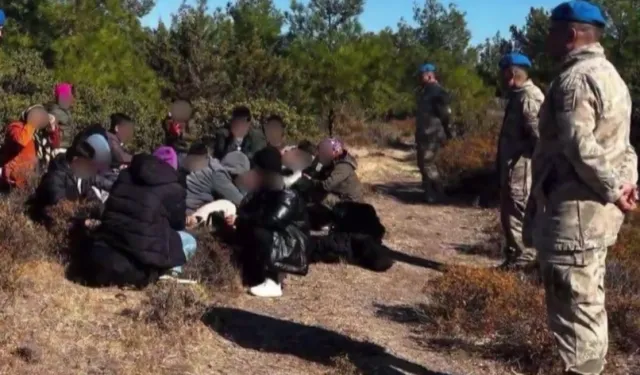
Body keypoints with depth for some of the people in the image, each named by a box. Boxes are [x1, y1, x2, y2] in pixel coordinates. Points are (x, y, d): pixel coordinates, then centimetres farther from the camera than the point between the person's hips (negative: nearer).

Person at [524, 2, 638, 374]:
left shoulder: (576, 78, -16)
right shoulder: (608, 74, 17)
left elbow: (579, 146, -24)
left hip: (573, 211, -10)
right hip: (594, 210, 10)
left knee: (574, 305, -4)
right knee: (588, 302, 18)